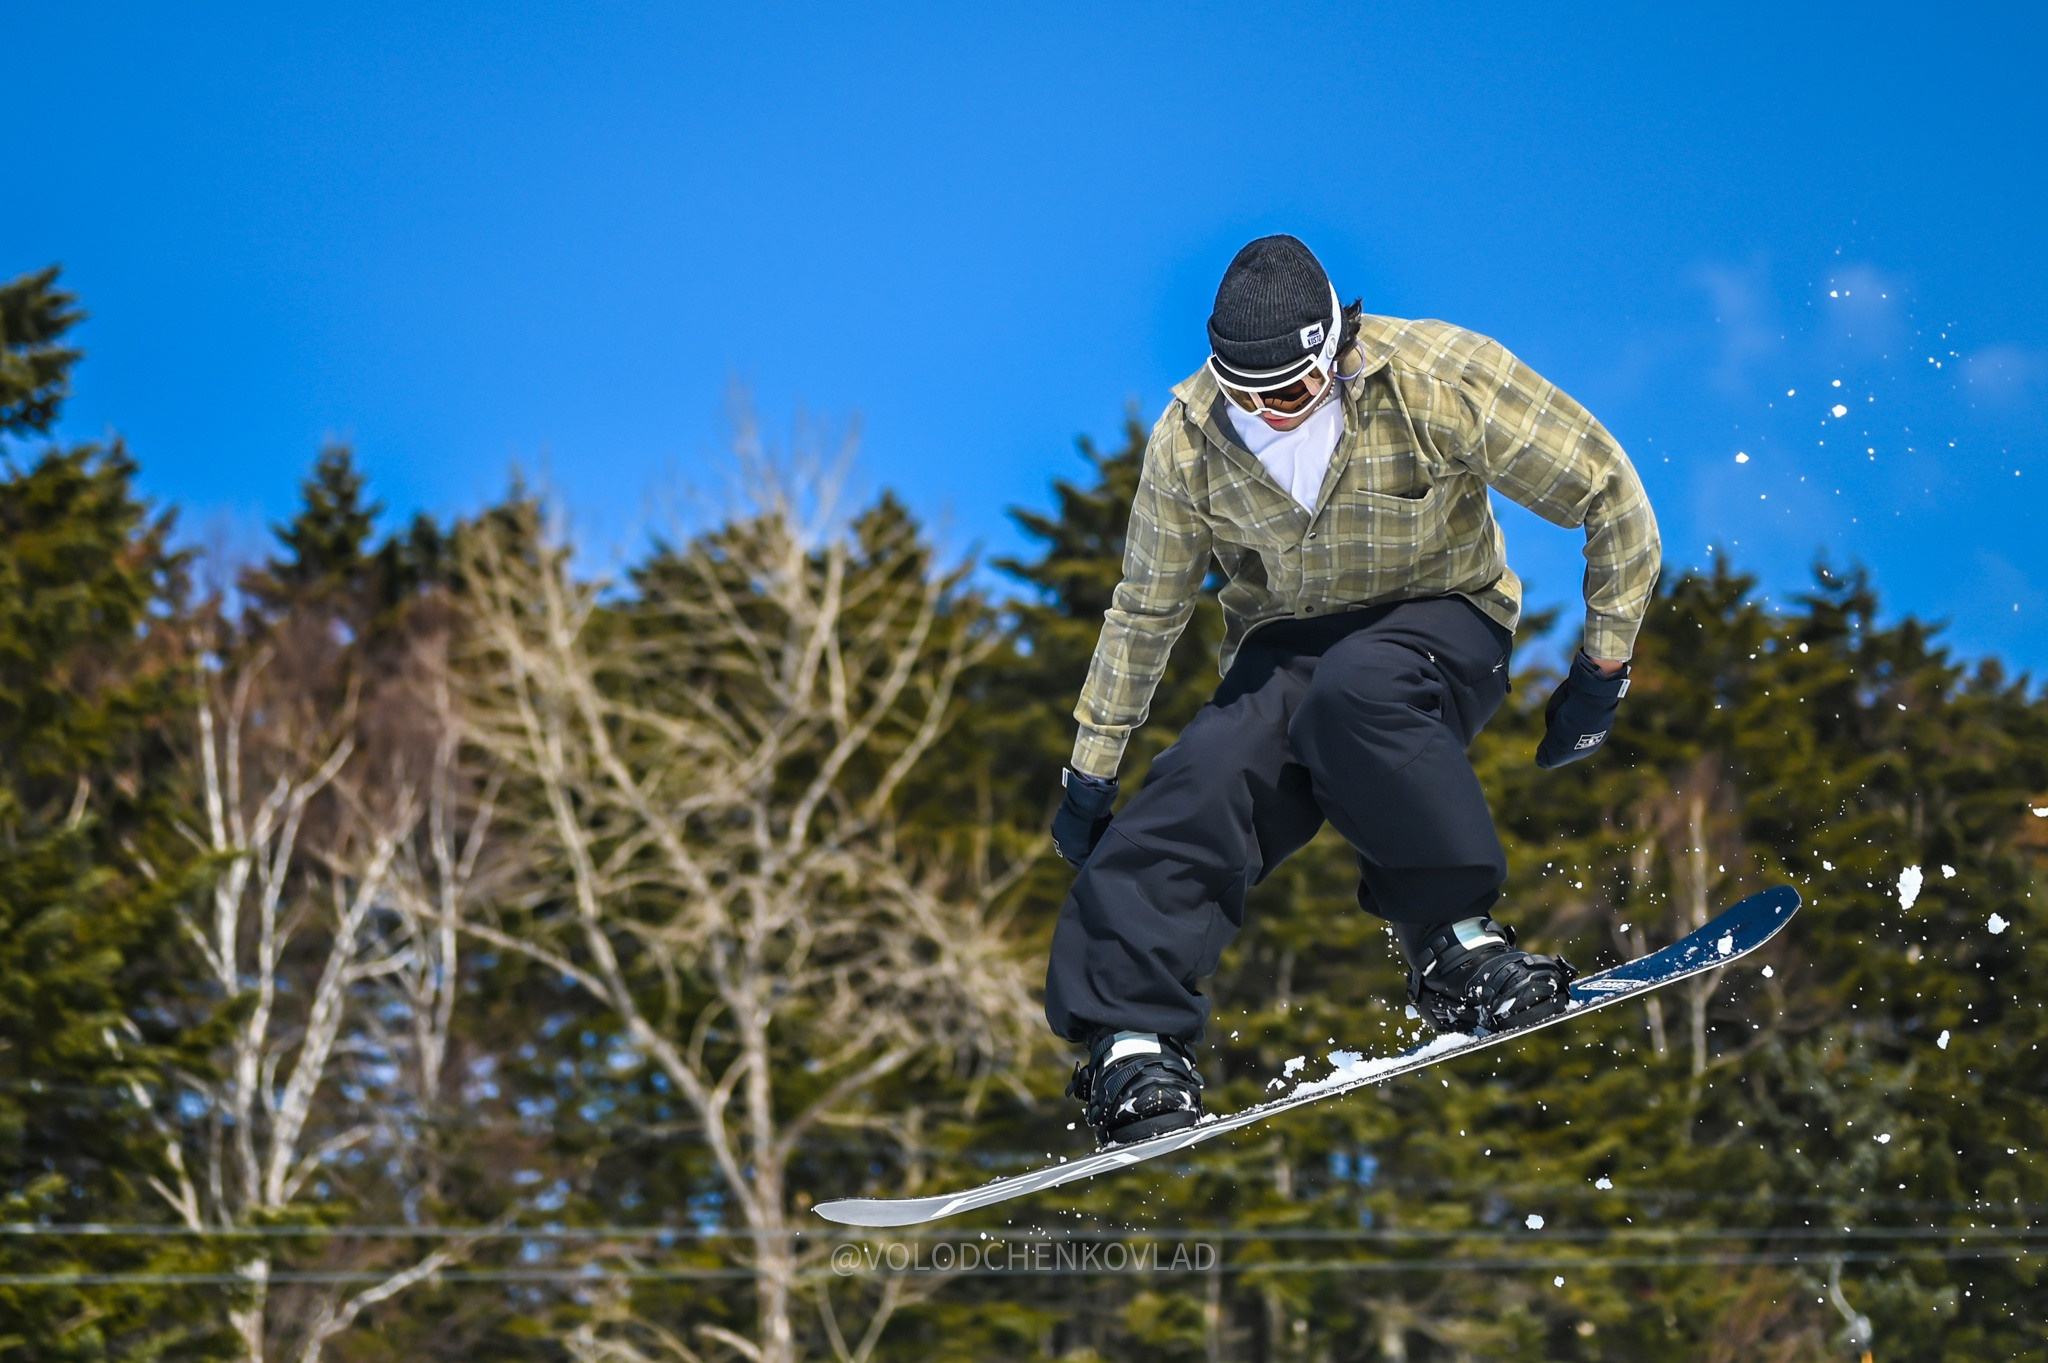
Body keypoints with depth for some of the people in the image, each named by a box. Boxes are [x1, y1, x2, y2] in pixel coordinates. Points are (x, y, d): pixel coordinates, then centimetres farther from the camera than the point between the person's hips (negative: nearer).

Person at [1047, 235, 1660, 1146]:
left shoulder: (1440, 380, -22)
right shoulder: (1190, 439, -12)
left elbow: (1609, 496, -11)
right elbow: (1145, 610, 3)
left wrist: (1602, 664, -10)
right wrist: (1090, 771, 6)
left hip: (1440, 620, -3)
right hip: (1284, 649, 3)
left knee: (1357, 690, -38)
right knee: (1200, 784, -27)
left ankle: (1452, 939, -27)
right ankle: (1129, 1041, -25)